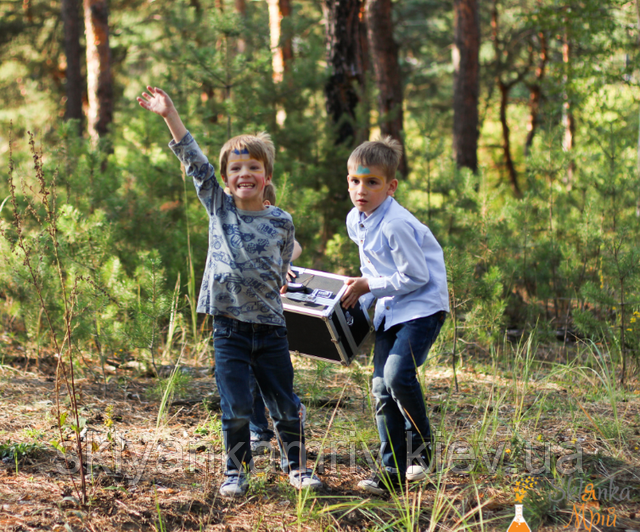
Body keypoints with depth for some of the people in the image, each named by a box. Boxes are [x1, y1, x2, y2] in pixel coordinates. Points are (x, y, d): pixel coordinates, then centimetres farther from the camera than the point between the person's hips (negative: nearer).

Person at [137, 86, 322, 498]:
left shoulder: (281, 222, 2)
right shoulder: (219, 207, 2)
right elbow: (194, 161, -3)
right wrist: (169, 114, -8)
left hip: (270, 326, 1)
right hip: (229, 327, 0)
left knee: (285, 404, 6)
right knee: (236, 408, -1)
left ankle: (296, 465, 24)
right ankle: (237, 471, 17)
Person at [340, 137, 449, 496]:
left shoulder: (396, 224, -23)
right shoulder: (355, 220, 5)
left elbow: (415, 277, -20)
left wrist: (368, 287, -15)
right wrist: (362, 291, 7)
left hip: (423, 305, -9)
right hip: (390, 310, 9)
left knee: (398, 373, -25)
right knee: (382, 389, 3)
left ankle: (421, 442, 0)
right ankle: (393, 472, 9)